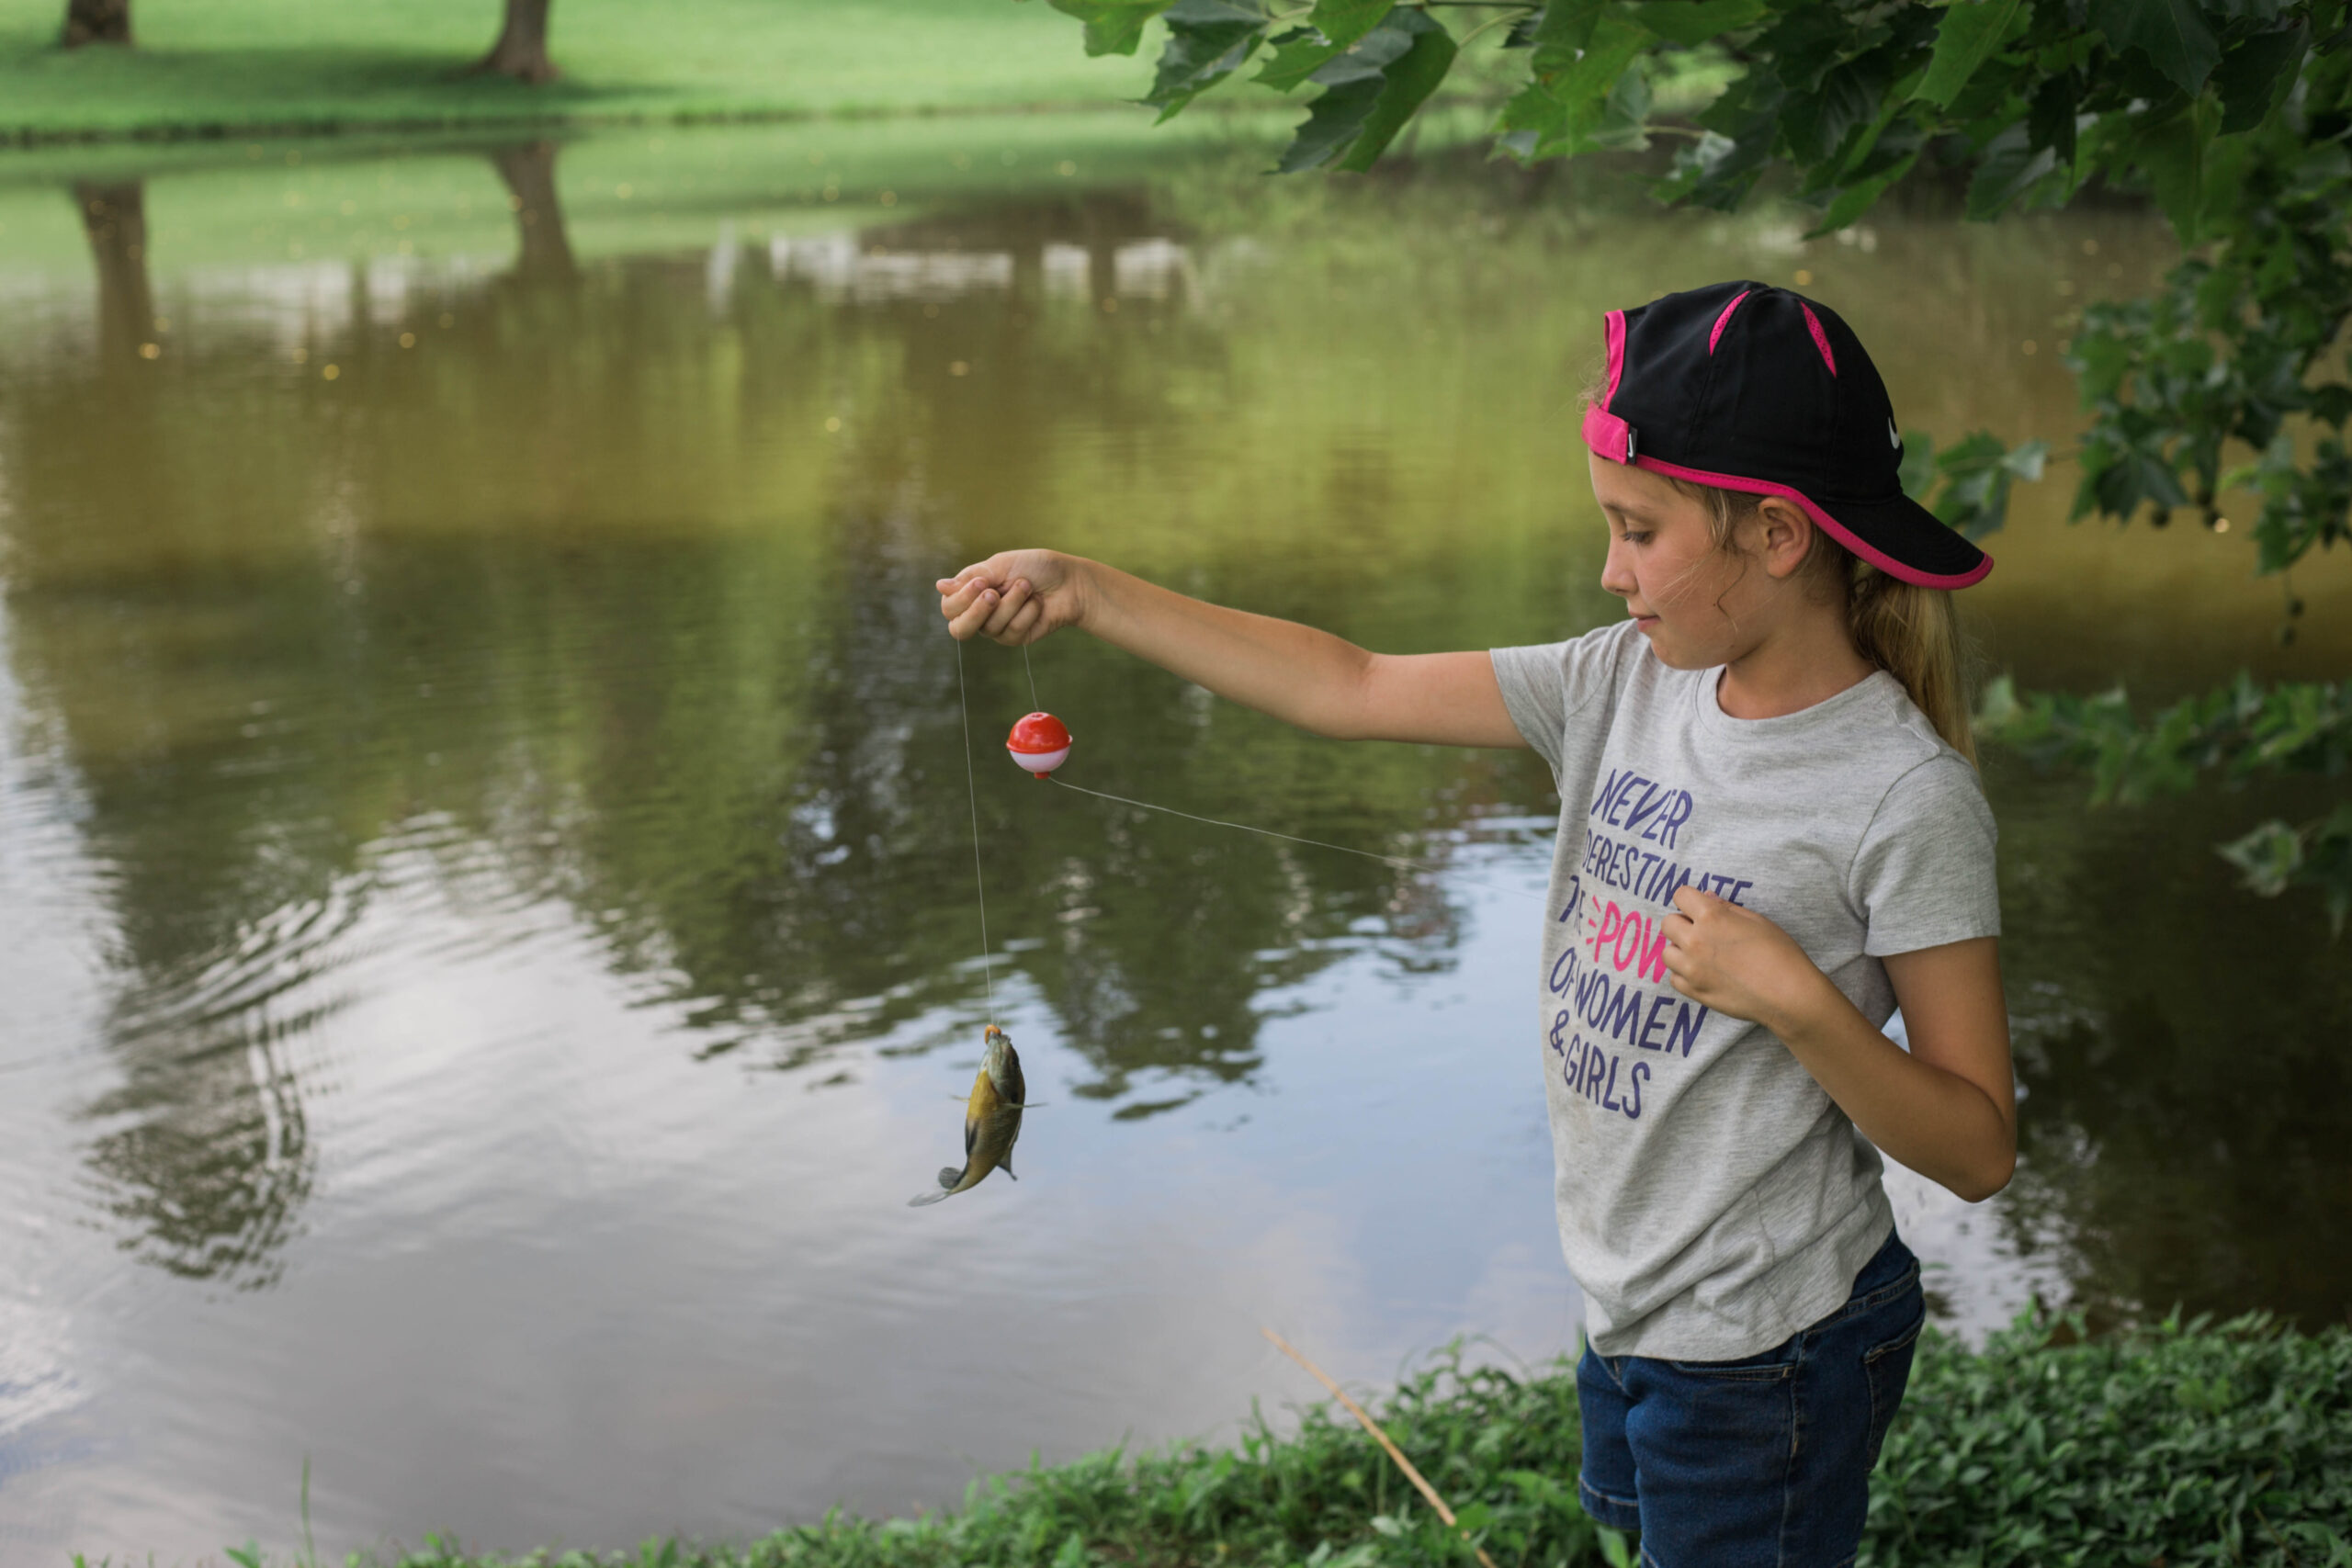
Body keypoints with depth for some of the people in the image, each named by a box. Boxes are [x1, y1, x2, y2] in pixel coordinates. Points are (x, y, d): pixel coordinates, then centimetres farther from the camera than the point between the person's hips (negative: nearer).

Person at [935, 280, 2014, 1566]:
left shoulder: (1904, 796, -21)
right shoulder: (1624, 682, -3)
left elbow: (1977, 1154, -17)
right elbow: (1349, 691, 1)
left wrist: (1796, 998, -31)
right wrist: (1086, 593, -3)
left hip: (1768, 1362, -7)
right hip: (1628, 1316, 7)